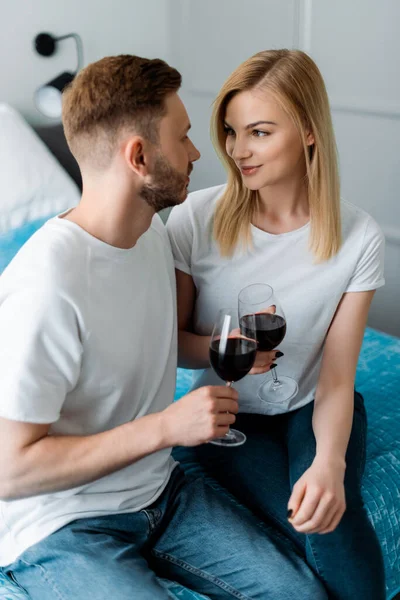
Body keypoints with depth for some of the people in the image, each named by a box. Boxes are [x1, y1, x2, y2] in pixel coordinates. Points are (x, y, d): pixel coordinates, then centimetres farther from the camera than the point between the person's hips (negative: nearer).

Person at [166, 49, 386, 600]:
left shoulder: (359, 238, -13)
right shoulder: (196, 219, -15)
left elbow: (336, 379, -13)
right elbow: (169, 341, -3)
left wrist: (329, 461, -32)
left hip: (310, 408, 1)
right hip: (226, 413, -1)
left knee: (333, 520, -29)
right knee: (330, 543, -25)